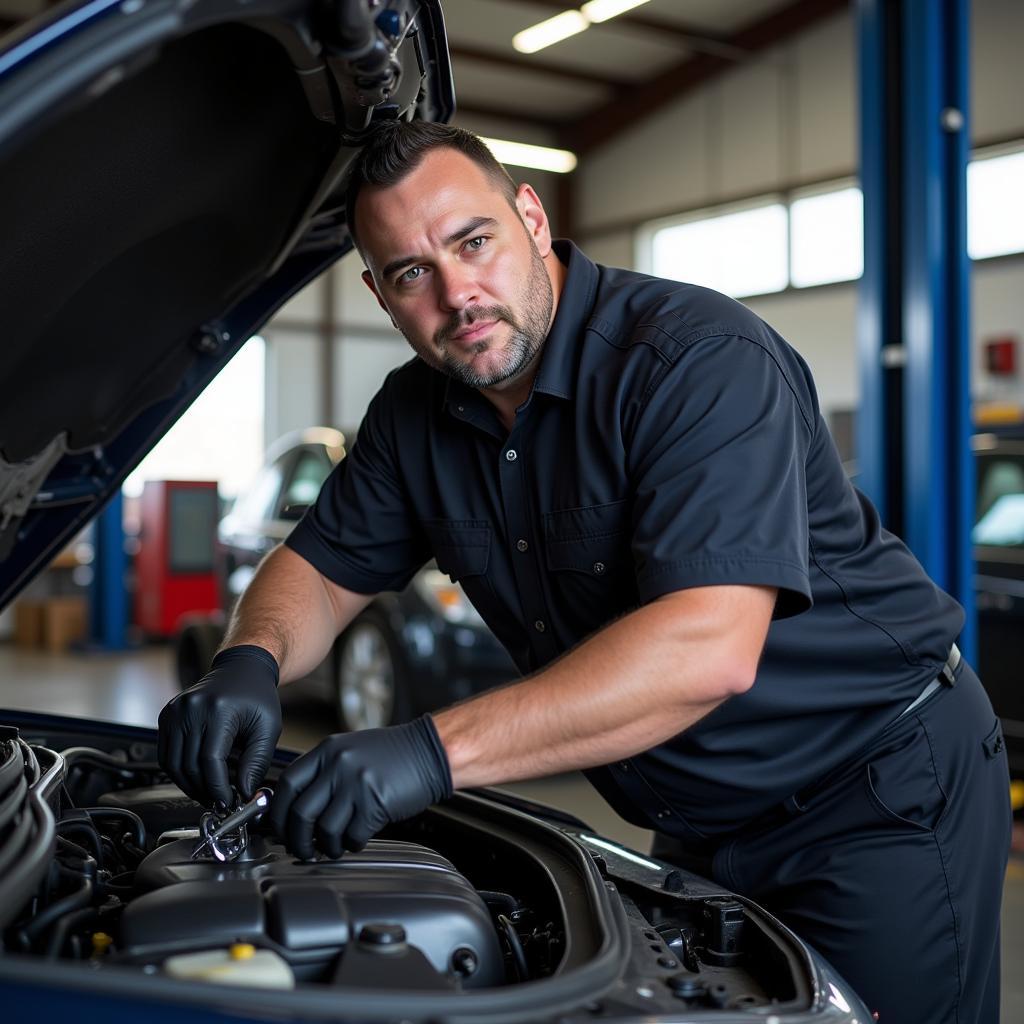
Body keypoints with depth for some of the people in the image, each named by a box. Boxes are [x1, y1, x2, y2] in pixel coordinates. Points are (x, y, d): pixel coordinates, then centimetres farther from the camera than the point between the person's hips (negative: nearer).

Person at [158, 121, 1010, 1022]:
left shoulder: (705, 358, -27)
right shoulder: (418, 412, -1)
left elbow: (707, 649, -38)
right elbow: (321, 570, 5)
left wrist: (437, 751, -43)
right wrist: (250, 663, -19)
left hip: (885, 787, -6)